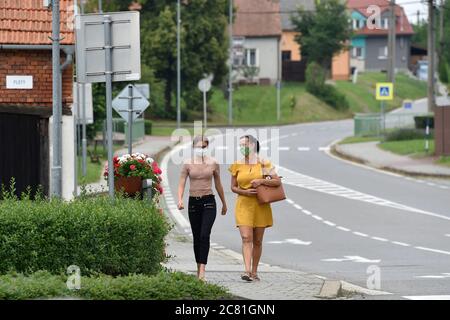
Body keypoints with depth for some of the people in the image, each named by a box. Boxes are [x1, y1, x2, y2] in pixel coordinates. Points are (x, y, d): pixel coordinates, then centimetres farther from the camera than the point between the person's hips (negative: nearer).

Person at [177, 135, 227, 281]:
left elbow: (218, 184, 13)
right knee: (196, 237, 9)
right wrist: (180, 200, -22)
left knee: (205, 235, -16)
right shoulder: (188, 164, 1)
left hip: (208, 202, -2)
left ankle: (202, 271, -22)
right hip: (193, 202, 2)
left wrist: (224, 203, 21)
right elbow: (182, 183, -4)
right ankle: (199, 268, 23)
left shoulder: (213, 163, 2)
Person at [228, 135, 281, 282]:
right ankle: (247, 271, -24)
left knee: (257, 241, 6)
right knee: (246, 238, -14)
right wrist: (244, 192, -10)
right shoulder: (237, 165, 4)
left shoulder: (264, 164, 0)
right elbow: (233, 187, 9)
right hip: (244, 205, 0)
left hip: (261, 206, 0)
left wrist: (262, 181, -17)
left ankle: (254, 272, 16)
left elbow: (277, 181, -3)